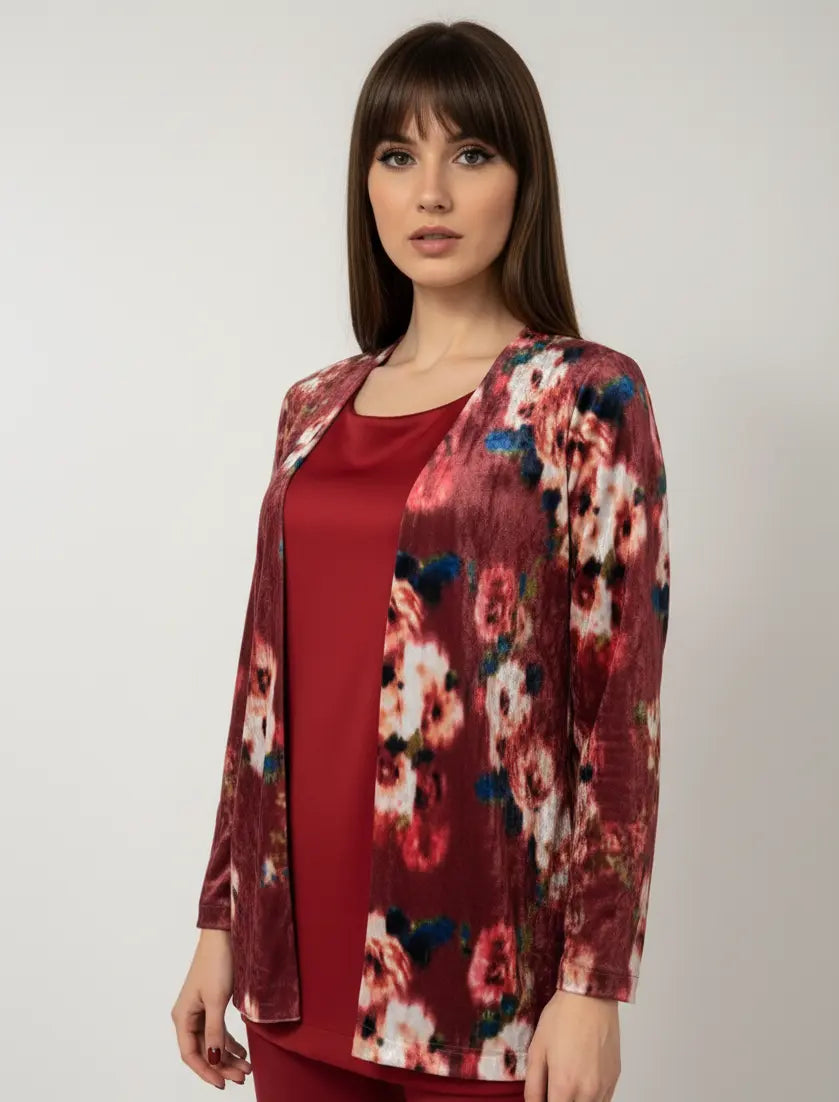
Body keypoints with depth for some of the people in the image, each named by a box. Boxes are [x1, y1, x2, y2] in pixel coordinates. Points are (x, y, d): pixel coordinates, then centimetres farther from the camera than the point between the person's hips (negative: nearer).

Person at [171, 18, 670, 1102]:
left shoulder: (588, 398, -7)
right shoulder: (315, 408, 8)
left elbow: (620, 704, -10)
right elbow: (268, 682, 10)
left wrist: (592, 981, -13)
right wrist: (220, 921, 10)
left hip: (476, 969, -4)